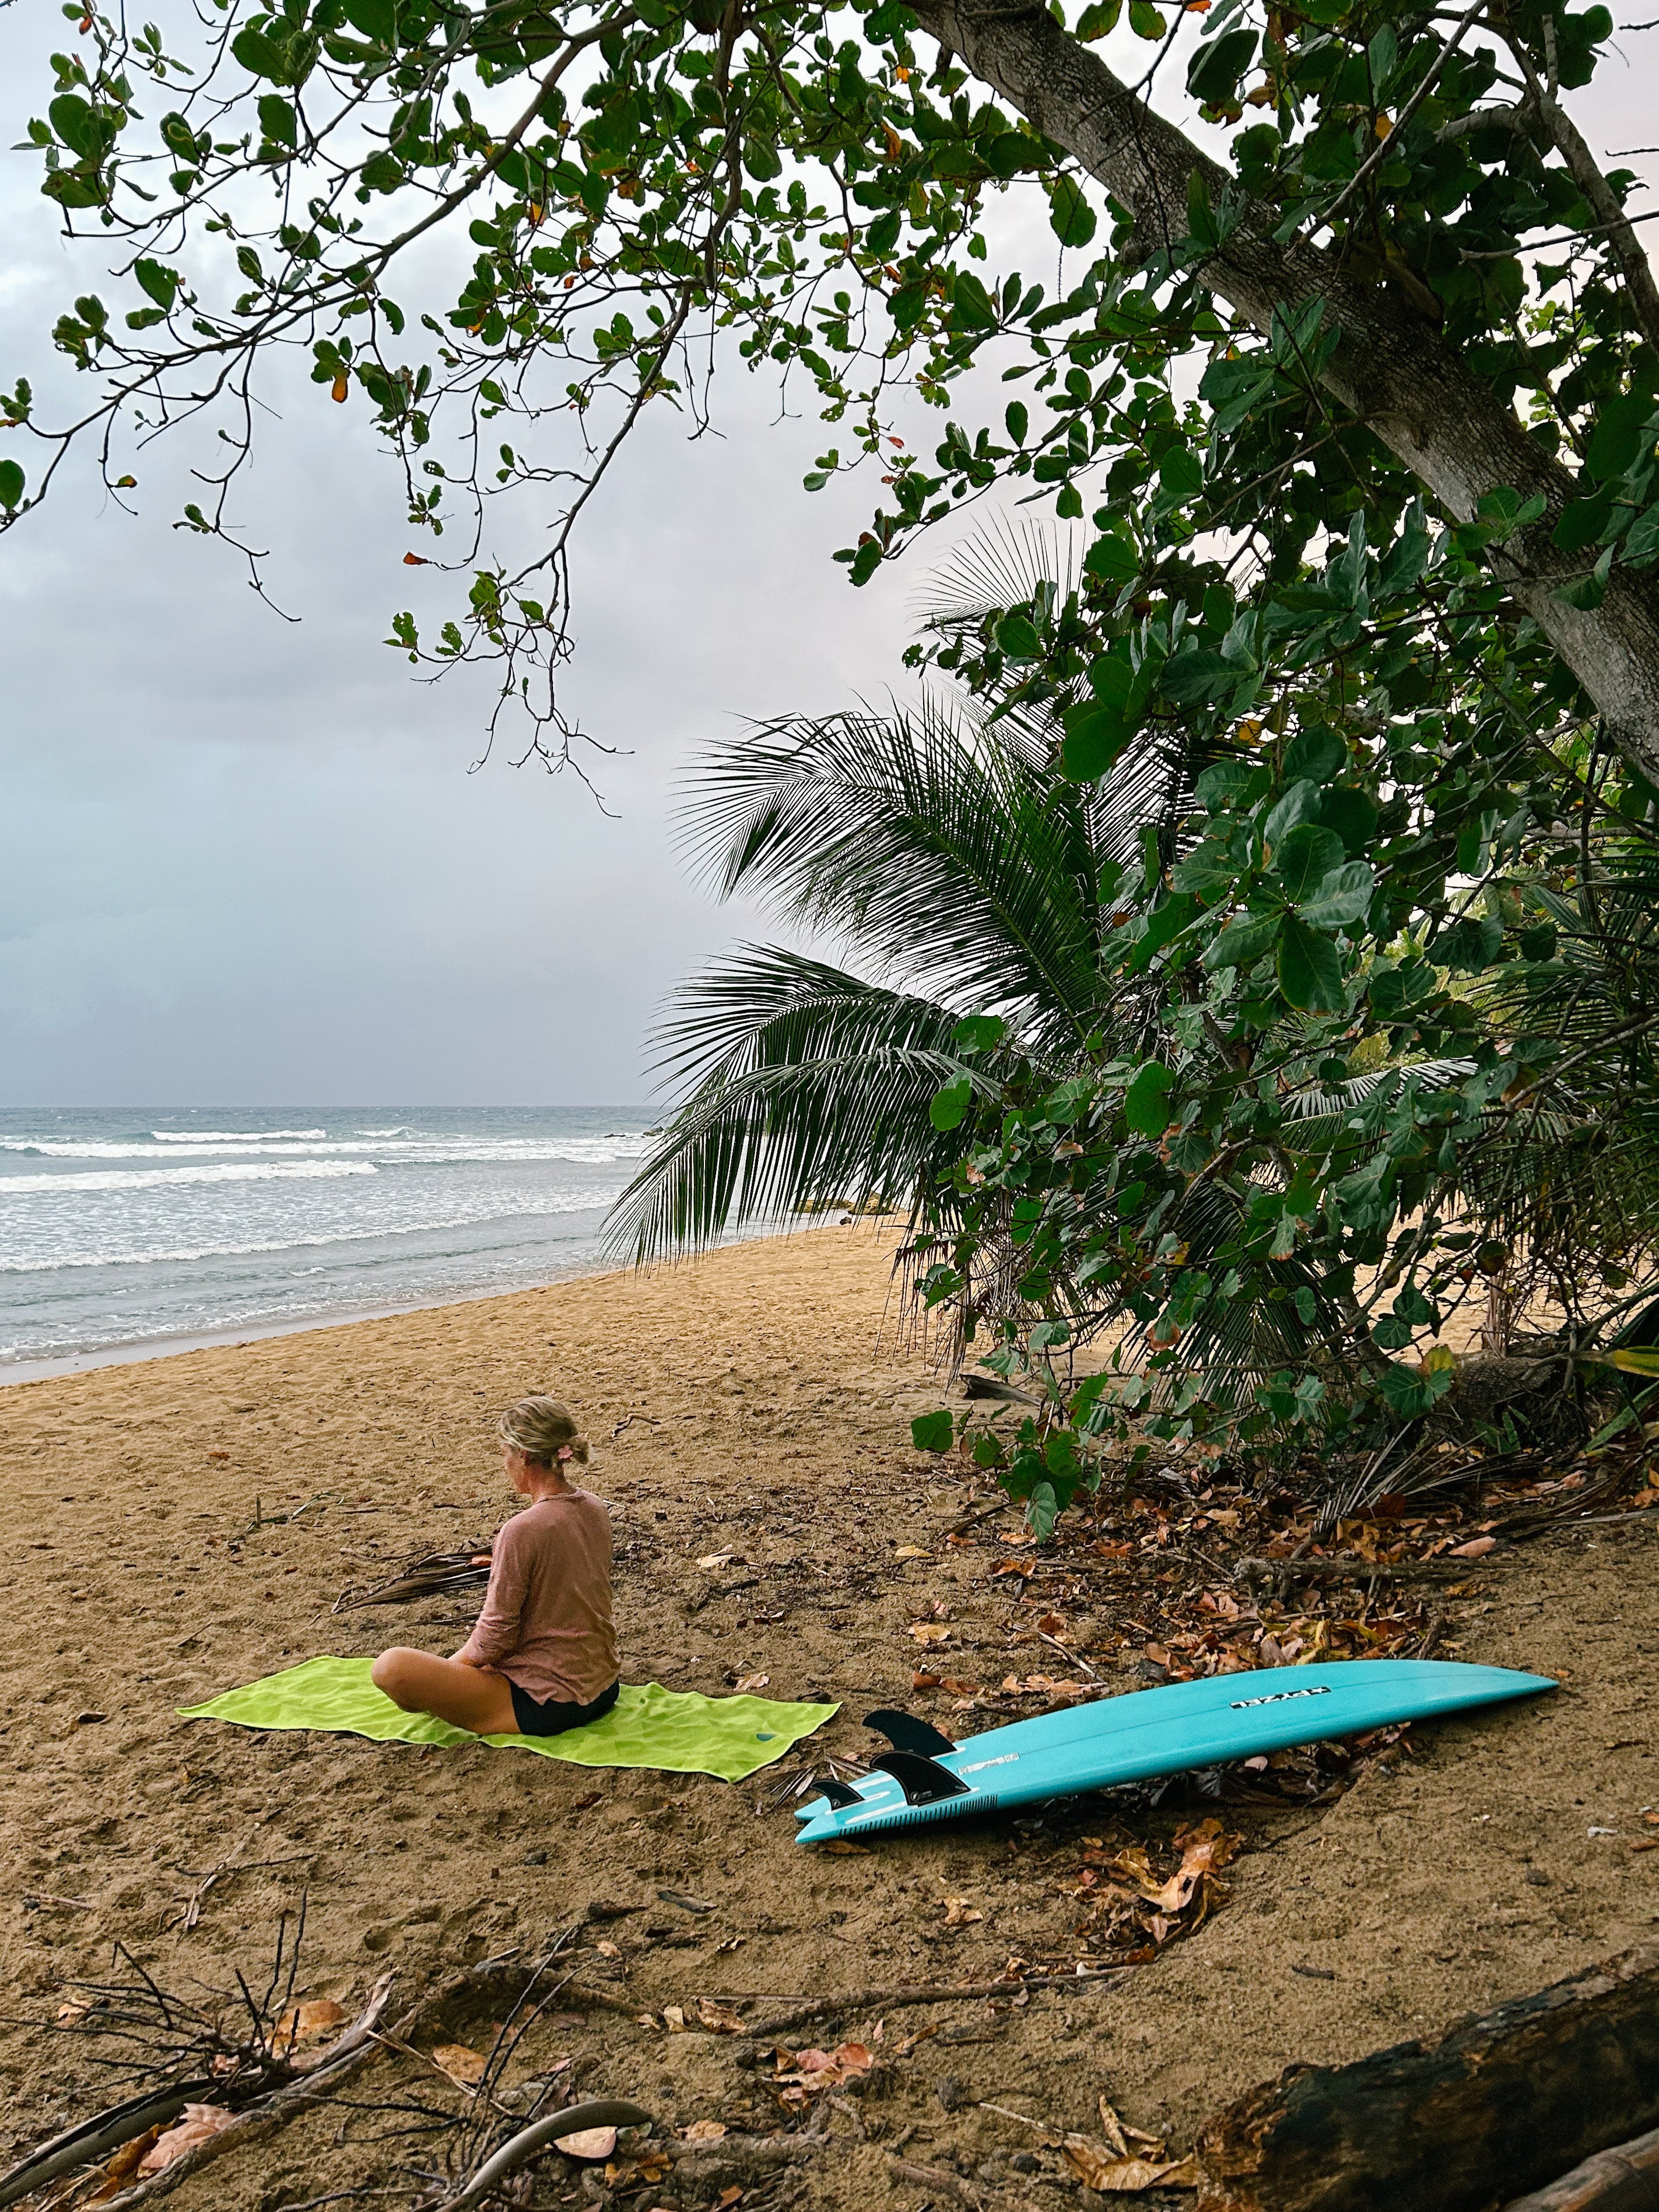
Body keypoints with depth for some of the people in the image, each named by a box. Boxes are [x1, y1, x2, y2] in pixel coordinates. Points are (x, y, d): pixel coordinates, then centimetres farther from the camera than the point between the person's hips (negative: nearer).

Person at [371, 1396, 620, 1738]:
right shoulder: (595, 1509, 0)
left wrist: (446, 1669, -1)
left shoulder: (522, 1530, -24)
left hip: (547, 1706, -9)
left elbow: (495, 1637, -18)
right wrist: (504, 1568, 22)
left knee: (390, 1667, -17)